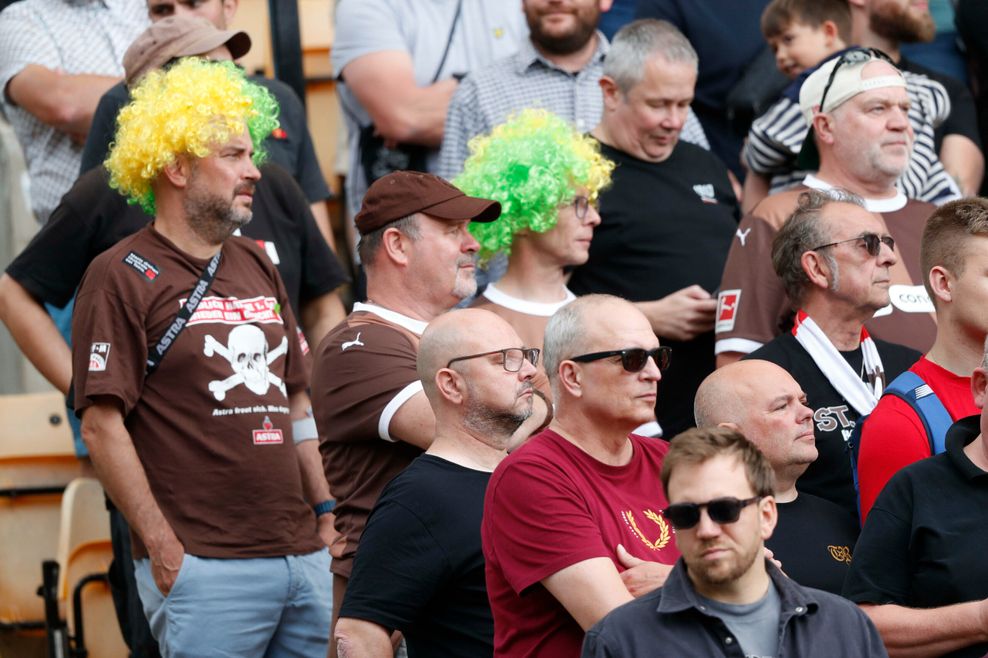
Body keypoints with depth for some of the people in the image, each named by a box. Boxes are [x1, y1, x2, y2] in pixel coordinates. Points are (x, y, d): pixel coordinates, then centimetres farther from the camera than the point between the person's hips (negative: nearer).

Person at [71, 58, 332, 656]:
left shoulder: (258, 267, 19)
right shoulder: (122, 276, -4)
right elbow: (102, 424, -9)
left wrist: (328, 515, 13)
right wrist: (164, 549, -13)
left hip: (303, 556, 7)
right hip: (204, 567, -7)